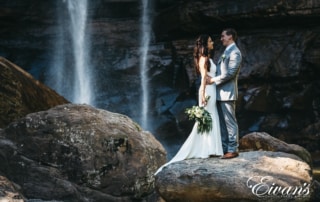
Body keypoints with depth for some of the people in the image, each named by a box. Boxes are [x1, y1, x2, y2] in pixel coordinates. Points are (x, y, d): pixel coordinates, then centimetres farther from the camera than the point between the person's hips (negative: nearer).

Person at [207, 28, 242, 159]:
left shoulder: (235, 52, -10)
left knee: (230, 122, -6)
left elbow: (230, 73, -19)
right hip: (220, 93, 9)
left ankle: (233, 149, -3)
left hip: (227, 93, -9)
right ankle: (224, 148, 16)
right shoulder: (226, 52, 20)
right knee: (222, 122, 11)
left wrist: (214, 80, -15)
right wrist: (212, 78, 8)